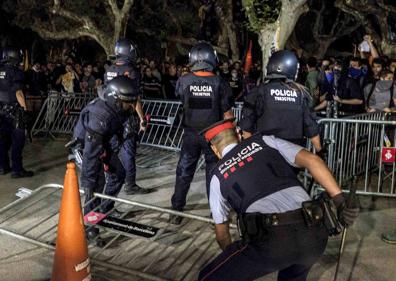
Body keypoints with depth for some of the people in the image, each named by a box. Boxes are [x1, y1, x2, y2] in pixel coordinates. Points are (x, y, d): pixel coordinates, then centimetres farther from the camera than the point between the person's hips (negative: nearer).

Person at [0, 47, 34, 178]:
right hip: (14, 110, -7)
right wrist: (25, 108, -13)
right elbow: (18, 93, -18)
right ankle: (17, 169, 0)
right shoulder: (15, 72, -14)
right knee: (17, 139, -1)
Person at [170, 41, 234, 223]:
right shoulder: (220, 83, -12)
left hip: (191, 134, 1)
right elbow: (227, 114, -8)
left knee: (184, 172, 11)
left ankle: (177, 211, 18)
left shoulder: (184, 81, -10)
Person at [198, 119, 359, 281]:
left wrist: (232, 257, 47)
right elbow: (312, 160, 7)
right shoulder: (265, 141, 21)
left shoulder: (218, 176, 20)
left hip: (271, 239, -3)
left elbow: (221, 233, 29)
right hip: (312, 235, 4)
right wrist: (341, 202, 5)